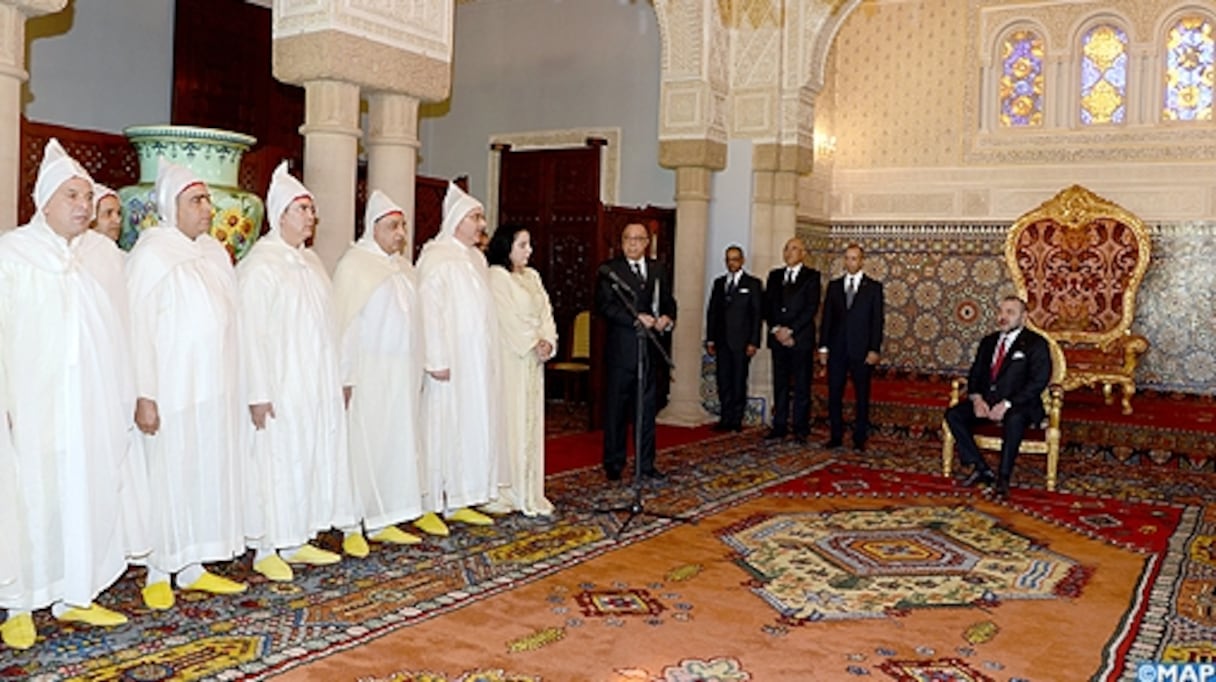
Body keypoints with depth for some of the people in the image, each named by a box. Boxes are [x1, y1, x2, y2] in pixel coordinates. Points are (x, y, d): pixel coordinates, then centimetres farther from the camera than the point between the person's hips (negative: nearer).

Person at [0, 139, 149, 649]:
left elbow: (120, 331, 8)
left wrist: (127, 397, 8)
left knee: (90, 496, 9)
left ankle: (76, 595, 21)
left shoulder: (105, 253, 8)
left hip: (94, 407, 4)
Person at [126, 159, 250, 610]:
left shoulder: (214, 251, 10)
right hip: (172, 391, -6)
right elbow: (137, 327, -13)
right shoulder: (151, 254, -9)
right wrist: (143, 395, -18)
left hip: (215, 389, 7)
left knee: (208, 474, 10)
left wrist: (233, 384, 10)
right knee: (166, 478, 2)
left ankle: (193, 567, 21)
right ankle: (157, 573, 15)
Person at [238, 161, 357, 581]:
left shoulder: (311, 261, 13)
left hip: (316, 386, 8)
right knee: (277, 463, -1)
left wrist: (335, 380, 14)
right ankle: (267, 550, 10)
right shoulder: (260, 265, -12)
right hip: (281, 388, -8)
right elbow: (251, 332, -17)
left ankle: (297, 541, 23)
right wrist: (258, 393, -20)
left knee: (313, 458, 12)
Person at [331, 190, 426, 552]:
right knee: (361, 446, -3)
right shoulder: (354, 264, -8)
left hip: (401, 374, 7)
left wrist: (417, 372, 12)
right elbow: (345, 323, -13)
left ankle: (381, 522, 17)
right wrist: (346, 377, -17)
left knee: (396, 444, 9)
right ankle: (352, 527, 4)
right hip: (368, 374, -7)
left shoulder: (403, 267, 14)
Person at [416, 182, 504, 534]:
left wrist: (487, 361, 15)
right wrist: (437, 360, -22)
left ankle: (458, 502, 19)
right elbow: (429, 311, -17)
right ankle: (426, 506, 6)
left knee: (471, 427, 11)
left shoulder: (476, 258, 14)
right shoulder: (436, 258, -11)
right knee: (439, 429, -3)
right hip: (449, 362, -8)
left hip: (476, 363, 8)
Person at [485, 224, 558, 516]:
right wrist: (533, 344, -12)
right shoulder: (496, 276, -8)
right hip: (509, 359, -8)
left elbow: (545, 311, 11)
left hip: (533, 360, 8)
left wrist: (548, 342, -5)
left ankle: (530, 490, 12)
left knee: (532, 420, 7)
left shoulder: (532, 276, 17)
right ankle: (505, 491, 0)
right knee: (509, 419, -6)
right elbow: (508, 318, -14)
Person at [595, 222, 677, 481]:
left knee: (647, 407, 10)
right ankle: (614, 464, 13)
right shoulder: (609, 271, -2)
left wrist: (667, 319, -8)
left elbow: (668, 302, 14)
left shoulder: (658, 270, 13)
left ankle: (646, 463, 19)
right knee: (616, 407, 3)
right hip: (620, 349, -4)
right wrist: (636, 319, -21)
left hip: (650, 349, 4)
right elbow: (604, 306, -13)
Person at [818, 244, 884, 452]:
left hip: (862, 350, -3)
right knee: (834, 394, 4)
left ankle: (860, 439, 9)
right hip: (837, 349, 3)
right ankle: (835, 436, 12)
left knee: (861, 396, 3)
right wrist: (823, 346, 2)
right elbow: (827, 317, 8)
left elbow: (877, 320, -2)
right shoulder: (834, 285, 10)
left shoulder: (874, 287, 2)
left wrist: (875, 349, -9)